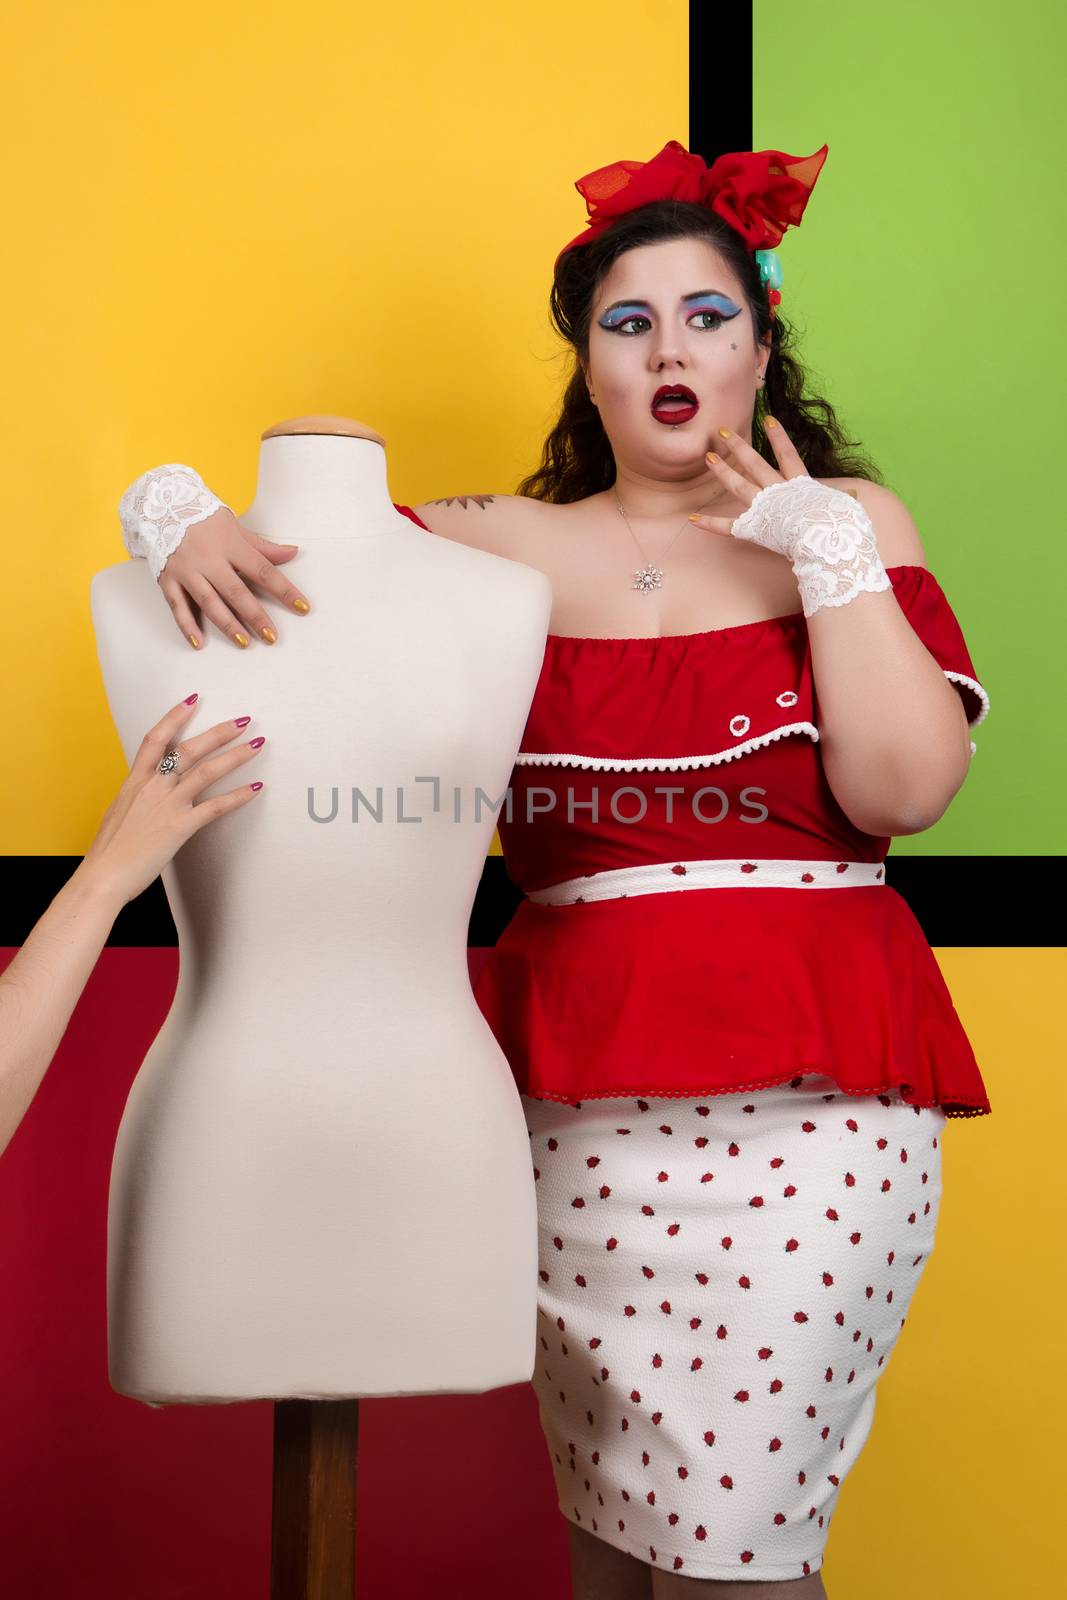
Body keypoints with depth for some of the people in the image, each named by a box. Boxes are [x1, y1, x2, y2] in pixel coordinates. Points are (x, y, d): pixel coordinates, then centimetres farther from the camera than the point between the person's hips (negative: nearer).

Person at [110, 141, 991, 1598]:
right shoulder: (503, 546, 10)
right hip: (578, 1082, 2)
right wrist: (184, 517, -12)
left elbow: (907, 789, -4)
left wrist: (829, 552, -4)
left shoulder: (849, 523, 8)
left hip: (812, 1088, -1)